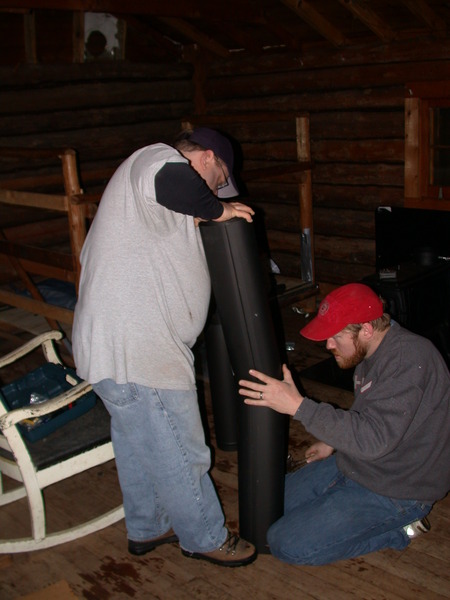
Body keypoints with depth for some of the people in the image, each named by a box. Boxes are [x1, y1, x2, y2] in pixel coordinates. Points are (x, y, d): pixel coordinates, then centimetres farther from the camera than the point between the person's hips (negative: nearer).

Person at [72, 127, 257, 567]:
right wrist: (216, 211, -19)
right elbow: (172, 182, -37)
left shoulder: (146, 172, 23)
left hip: (113, 344, 11)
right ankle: (205, 539, 27)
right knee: (179, 455, 8)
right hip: (136, 350, -11)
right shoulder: (158, 158, -10)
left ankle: (146, 529, 44)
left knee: (138, 445, 26)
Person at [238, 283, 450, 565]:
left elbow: (374, 438, -37)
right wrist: (333, 443, 14)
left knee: (287, 544, -13)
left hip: (395, 490, -10)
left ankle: (397, 529, 0)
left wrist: (298, 405, -37)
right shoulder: (373, 350, 2)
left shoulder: (409, 358, -29)